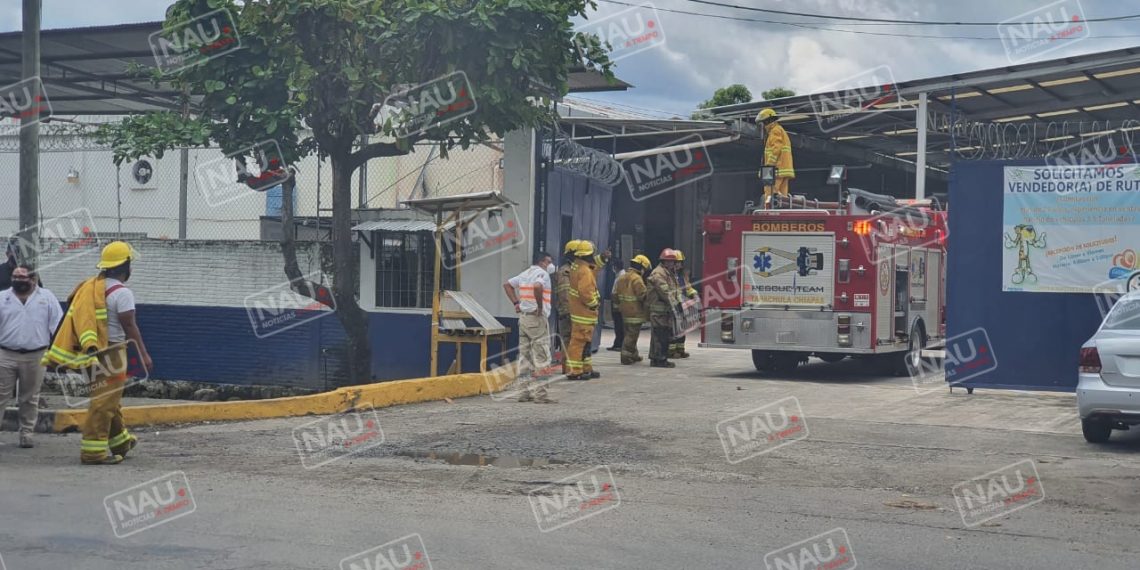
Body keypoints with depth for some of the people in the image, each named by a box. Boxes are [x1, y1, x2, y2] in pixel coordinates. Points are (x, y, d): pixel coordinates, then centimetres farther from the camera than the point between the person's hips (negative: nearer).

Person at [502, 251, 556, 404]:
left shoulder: (525, 273, 17)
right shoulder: (542, 274, -9)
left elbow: (507, 284, 23)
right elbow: (537, 287, -30)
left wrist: (516, 303, 16)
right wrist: (540, 306, -19)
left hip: (523, 316, 9)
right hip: (537, 317, -9)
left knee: (525, 355, 10)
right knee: (541, 357, -6)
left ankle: (525, 392, 13)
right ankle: (539, 393, -9)